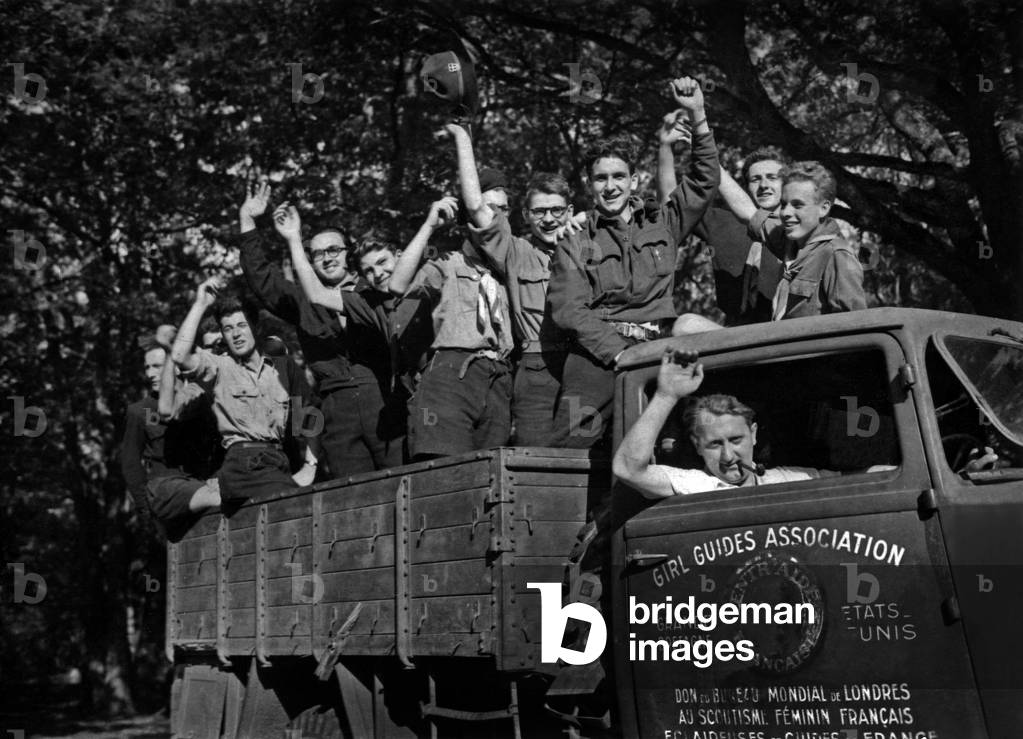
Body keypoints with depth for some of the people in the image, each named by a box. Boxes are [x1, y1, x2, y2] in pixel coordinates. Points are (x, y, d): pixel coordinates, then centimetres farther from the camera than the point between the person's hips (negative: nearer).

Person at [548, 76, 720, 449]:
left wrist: (698, 118, 7)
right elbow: (569, 310, 1)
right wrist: (619, 351, -12)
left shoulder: (662, 225, 21)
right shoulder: (575, 243, 13)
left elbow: (705, 181, 19)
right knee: (573, 451, -17)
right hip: (597, 357, -1)